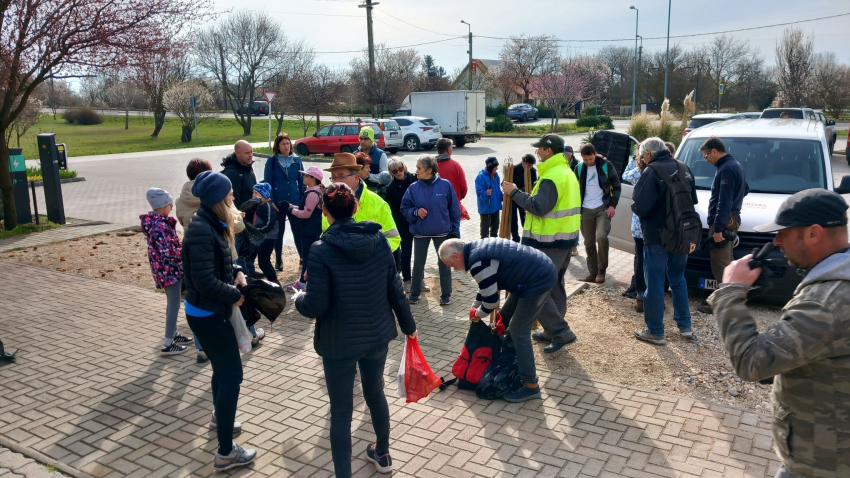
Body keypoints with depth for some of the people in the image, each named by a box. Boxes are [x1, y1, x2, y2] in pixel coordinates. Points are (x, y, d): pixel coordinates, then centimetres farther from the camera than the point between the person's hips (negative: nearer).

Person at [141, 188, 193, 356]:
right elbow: (168, 252, -26)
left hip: (165, 269, 10)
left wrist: (181, 249, 9)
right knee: (174, 305, -3)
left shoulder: (155, 222, 9)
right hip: (169, 270, -10)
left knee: (172, 303, 21)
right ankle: (168, 345, 1)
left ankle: (174, 335, 34)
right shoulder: (160, 226, -22)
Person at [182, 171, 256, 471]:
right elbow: (204, 280, -28)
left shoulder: (211, 223, 5)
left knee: (222, 368, 27)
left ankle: (219, 416, 52)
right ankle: (226, 452, 6)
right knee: (232, 374, -3)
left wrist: (236, 272, 0)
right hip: (207, 314, -10)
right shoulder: (202, 230, -26)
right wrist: (235, 295, -16)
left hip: (209, 310, 10)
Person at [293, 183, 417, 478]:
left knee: (341, 411, 10)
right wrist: (408, 325, 12)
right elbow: (395, 289, -1)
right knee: (375, 394, 26)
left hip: (339, 343, -5)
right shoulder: (378, 239, -7)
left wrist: (298, 299, 4)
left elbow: (316, 307, -19)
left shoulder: (321, 250, -19)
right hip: (377, 335, 5)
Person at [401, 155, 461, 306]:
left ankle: (446, 294, 25)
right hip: (420, 233, 1)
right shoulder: (413, 188, -8)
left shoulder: (445, 185, -12)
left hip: (442, 232, -1)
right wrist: (415, 211, -19)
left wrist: (455, 230, -3)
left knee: (444, 263, 9)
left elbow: (454, 210, -5)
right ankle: (415, 293, 28)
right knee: (418, 263, 12)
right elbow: (404, 208, 0)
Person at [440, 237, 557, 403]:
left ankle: (531, 386, 3)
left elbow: (491, 300, -17)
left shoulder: (478, 262, -22)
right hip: (541, 271, 11)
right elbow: (487, 285, 23)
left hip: (538, 281, -11)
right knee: (506, 318, 21)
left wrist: (477, 314, 3)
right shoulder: (478, 249, 9)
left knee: (519, 331, -5)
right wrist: (474, 306, 24)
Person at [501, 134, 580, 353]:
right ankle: (553, 331, 26)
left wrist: (515, 193, -18)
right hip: (566, 239, 11)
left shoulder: (552, 176, -19)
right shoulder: (568, 173, 15)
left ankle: (561, 332, -3)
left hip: (548, 243, -11)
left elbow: (539, 206, -27)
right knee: (555, 286, 17)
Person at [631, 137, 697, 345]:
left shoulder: (652, 172, -18)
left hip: (657, 237, -7)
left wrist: (634, 206, -2)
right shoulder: (684, 168, 7)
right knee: (678, 279, 20)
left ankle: (655, 332, 9)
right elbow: (693, 200, 15)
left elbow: (641, 207, -22)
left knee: (655, 283, 2)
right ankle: (685, 326, 26)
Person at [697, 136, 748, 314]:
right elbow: (745, 190, 30)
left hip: (723, 222, -11)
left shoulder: (726, 169, -18)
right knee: (724, 263, 16)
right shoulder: (736, 165, 16)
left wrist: (718, 228, -24)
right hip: (731, 220, 11)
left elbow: (724, 202, -23)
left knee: (720, 264, -6)